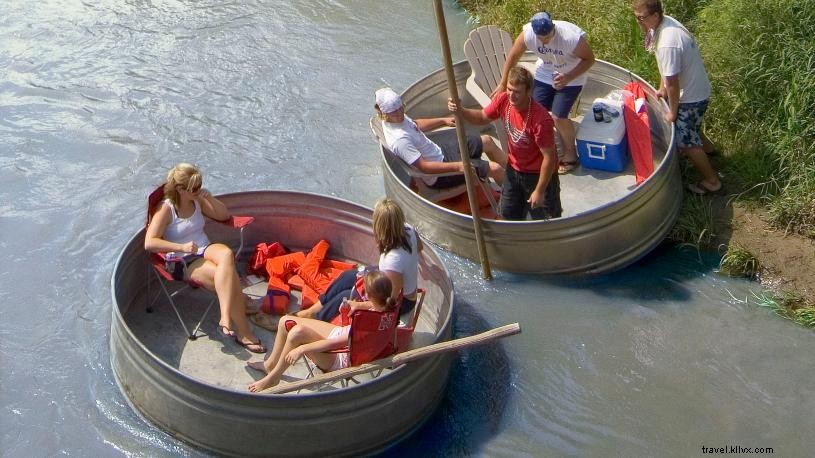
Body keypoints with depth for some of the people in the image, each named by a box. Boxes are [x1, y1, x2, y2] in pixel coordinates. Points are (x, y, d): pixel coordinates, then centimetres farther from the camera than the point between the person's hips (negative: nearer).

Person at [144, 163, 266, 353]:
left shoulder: (198, 201, 10)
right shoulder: (166, 209, -8)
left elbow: (224, 215, 19)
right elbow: (149, 243, -16)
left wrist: (209, 198, 0)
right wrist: (182, 247, -24)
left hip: (205, 250, 5)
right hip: (183, 262, -5)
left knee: (226, 253, -35)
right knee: (228, 276, -32)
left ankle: (226, 318, -40)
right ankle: (243, 332, -30)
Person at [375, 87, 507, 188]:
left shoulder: (398, 118, -5)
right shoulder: (399, 140, -34)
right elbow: (423, 166, -32)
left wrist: (443, 121, 11)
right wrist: (456, 166, -32)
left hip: (439, 150, 10)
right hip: (439, 176, -10)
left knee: (487, 141, 15)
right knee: (495, 169, -10)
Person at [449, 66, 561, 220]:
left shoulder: (541, 120, -35)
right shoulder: (503, 100, -16)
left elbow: (549, 157, -27)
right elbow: (482, 117, 3)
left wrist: (540, 191, -21)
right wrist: (460, 110, -16)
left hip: (538, 174, -6)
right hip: (514, 169, 6)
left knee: (545, 219, 11)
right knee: (509, 214, 20)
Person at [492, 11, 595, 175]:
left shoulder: (572, 37, -35)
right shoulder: (527, 34, -25)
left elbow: (589, 59, -19)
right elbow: (513, 56, -8)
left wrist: (569, 77, -32)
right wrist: (503, 84, -3)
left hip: (571, 78, -4)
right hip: (544, 75, 4)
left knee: (558, 117, -13)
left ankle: (570, 154, 11)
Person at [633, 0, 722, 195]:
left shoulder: (667, 44, -36)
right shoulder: (665, 23, -6)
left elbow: (672, 83, -29)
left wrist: (673, 112, -17)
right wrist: (662, 89, 10)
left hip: (691, 96, -10)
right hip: (694, 88, 10)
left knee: (685, 142, 0)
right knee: (689, 126, 33)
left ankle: (712, 181, 13)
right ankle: (706, 147, 58)